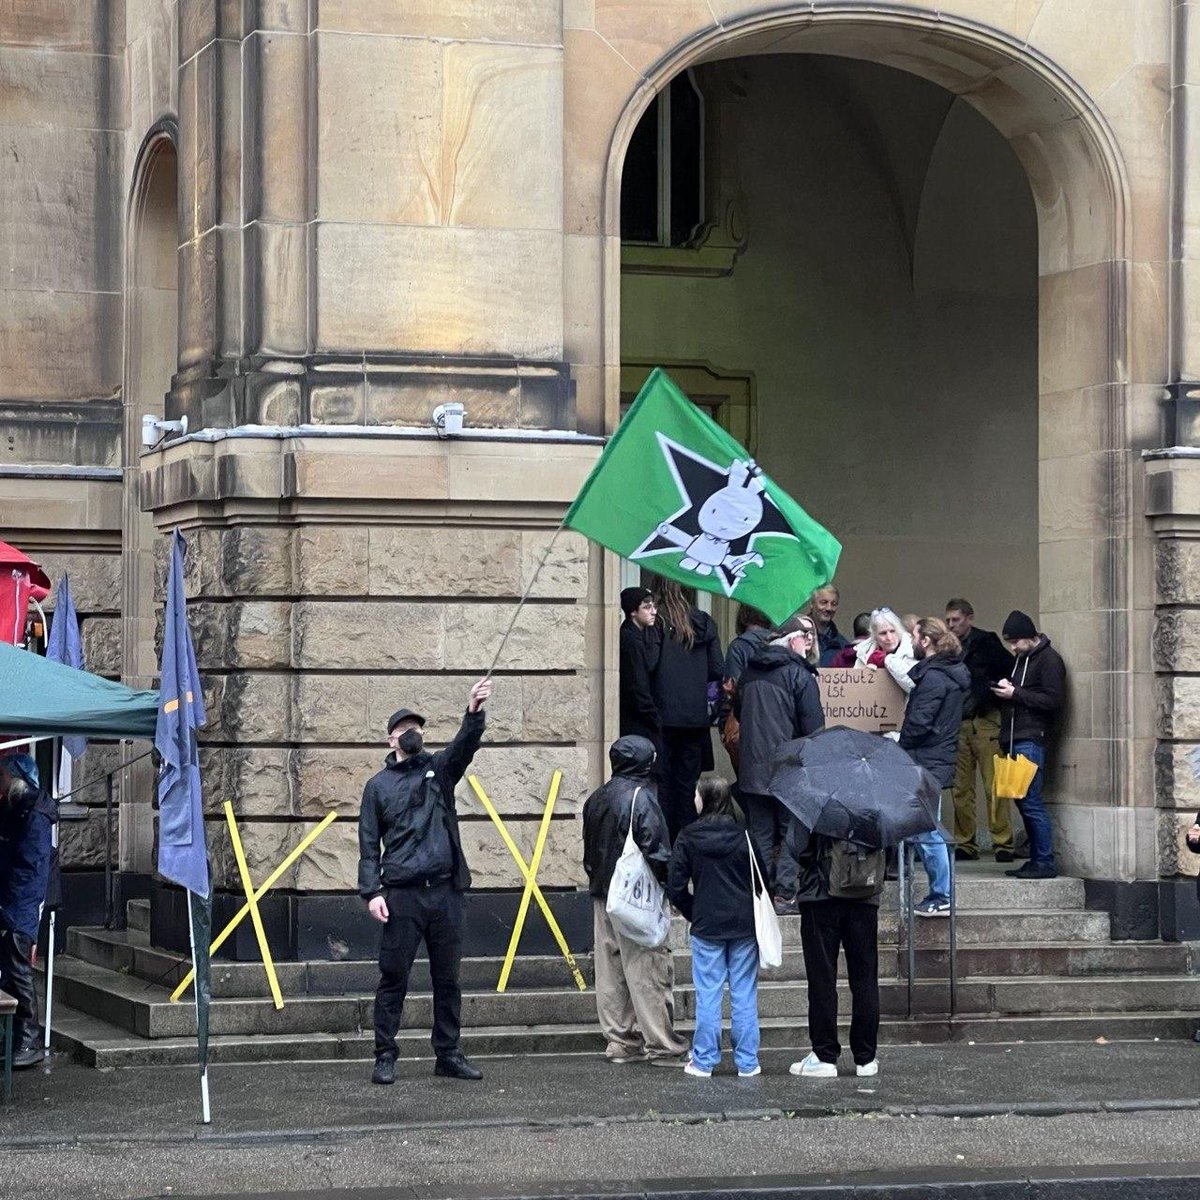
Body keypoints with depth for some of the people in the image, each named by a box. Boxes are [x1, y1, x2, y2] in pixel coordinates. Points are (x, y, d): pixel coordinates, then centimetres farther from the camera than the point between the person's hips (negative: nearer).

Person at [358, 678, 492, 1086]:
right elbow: (368, 845, 4)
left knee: (447, 978, 7)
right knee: (393, 978, -2)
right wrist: (371, 892, -8)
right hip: (401, 894, -2)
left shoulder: (439, 769, 12)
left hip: (445, 890, 2)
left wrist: (474, 714, -30)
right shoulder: (378, 785, 8)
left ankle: (448, 1054, 14)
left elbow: (464, 746, -10)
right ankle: (385, 1056, 3)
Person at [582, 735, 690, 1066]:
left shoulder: (596, 799, 11)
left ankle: (620, 1041, 14)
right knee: (648, 968, -4)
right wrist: (666, 878, -7)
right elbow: (654, 849, -18)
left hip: (602, 893, 8)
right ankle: (662, 1046, -2)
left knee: (609, 970, 10)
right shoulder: (641, 797, -14)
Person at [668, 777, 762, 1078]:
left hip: (706, 926, -1)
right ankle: (747, 1061, 9)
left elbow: (676, 885, -4)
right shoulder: (744, 836, -4)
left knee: (708, 994, 5)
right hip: (744, 925, 1)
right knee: (744, 994, 6)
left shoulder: (688, 838, -6)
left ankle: (704, 1061, 7)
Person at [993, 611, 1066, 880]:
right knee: (1023, 802, 8)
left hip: (1031, 740, -9)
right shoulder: (1021, 659, 21)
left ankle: (1045, 863, -8)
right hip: (1014, 739, 9)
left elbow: (1054, 700, -14)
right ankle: (1036, 860, 12)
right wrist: (1004, 690, 7)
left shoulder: (1049, 660, -6)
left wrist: (1015, 694, -14)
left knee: (1031, 802, -11)